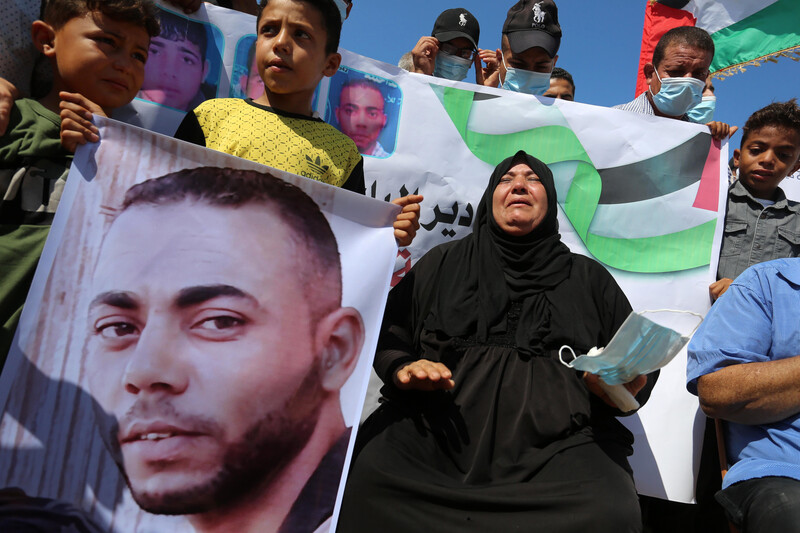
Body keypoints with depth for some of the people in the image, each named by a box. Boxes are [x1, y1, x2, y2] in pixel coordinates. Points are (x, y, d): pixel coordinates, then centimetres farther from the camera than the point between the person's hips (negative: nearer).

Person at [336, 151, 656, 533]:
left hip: (557, 441, 1)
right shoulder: (445, 262, 19)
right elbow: (385, 330, 16)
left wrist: (629, 385, -3)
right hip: (437, 424, 0)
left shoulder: (588, 277, 21)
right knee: (365, 476, -28)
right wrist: (402, 369, -6)